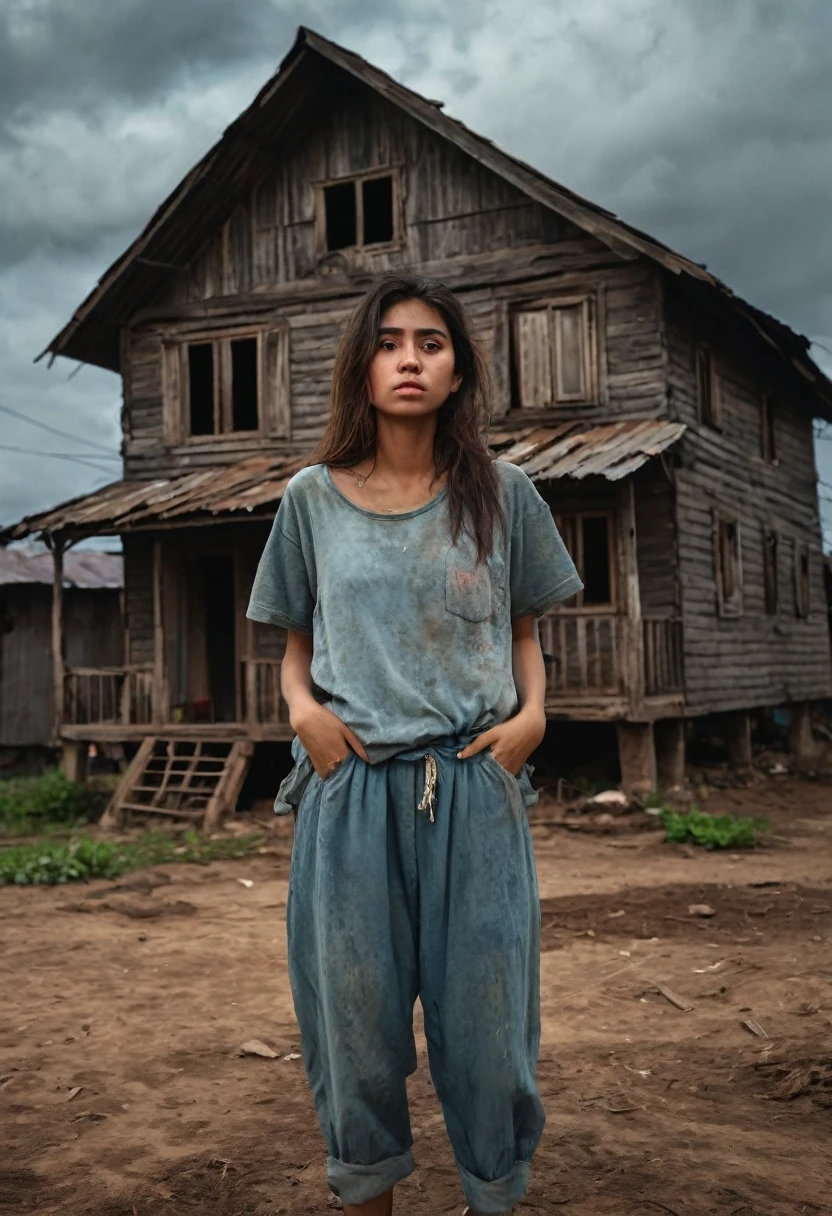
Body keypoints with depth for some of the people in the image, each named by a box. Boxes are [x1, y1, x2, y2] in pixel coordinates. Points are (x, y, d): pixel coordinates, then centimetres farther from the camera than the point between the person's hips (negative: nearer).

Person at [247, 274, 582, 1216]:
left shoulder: (501, 494, 5)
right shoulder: (313, 498, 6)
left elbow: (524, 631, 13)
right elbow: (296, 644, 13)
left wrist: (532, 713, -4)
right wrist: (303, 708, -6)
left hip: (476, 785, 0)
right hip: (349, 785, 1)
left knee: (483, 1014, 6)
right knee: (355, 1008, 9)